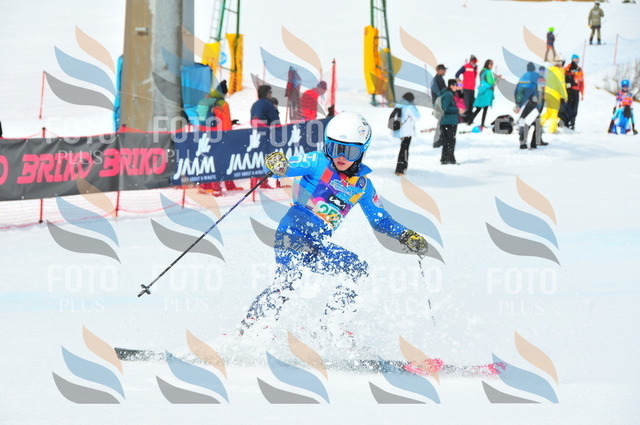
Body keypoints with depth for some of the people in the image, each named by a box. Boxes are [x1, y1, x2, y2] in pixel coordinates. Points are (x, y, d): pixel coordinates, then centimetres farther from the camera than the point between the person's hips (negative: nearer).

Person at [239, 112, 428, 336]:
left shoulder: (362, 184, 12)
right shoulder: (318, 163, -2)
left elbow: (379, 219, 20)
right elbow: (288, 167, -14)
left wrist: (406, 236, 6)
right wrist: (277, 164, -39)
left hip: (319, 245, 6)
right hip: (293, 234, -6)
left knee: (359, 269, -6)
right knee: (287, 278, -27)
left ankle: (332, 327, -4)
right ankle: (251, 326, -24)